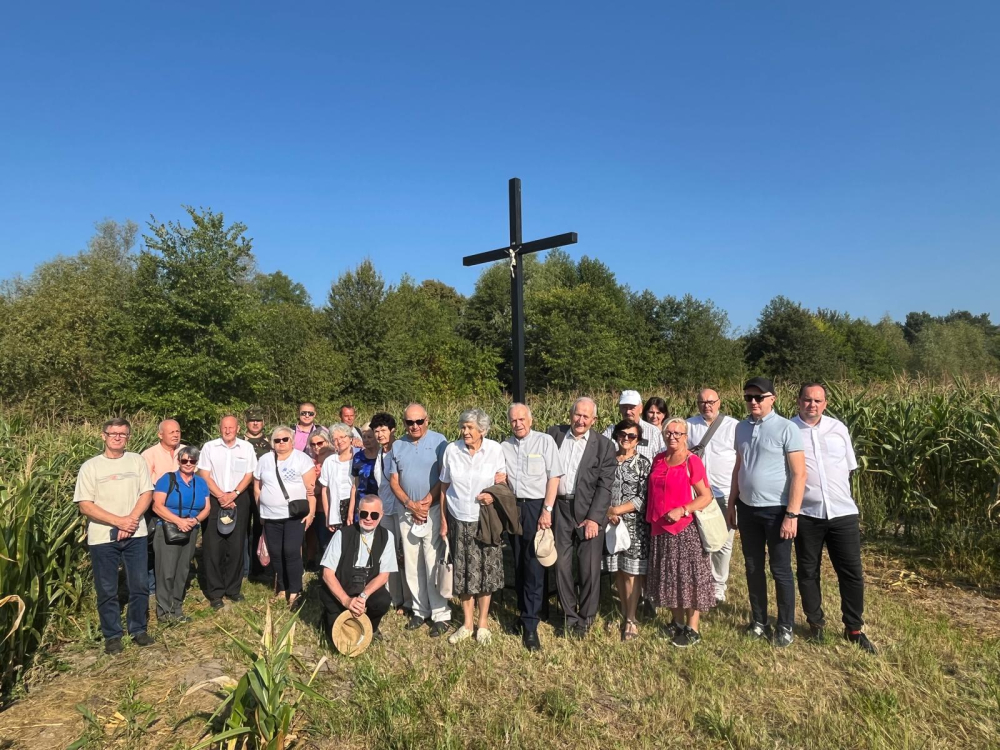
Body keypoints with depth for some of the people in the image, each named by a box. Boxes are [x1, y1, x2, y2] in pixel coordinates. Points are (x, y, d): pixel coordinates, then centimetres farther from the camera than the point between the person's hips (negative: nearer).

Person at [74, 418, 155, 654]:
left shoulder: (137, 461, 3)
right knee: (107, 590, 8)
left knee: (140, 585, 7)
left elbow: (147, 493, 1)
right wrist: (118, 521, -16)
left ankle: (139, 630, 23)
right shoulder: (90, 466, -3)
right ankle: (112, 635, 23)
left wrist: (132, 519, -14)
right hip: (102, 538, -2)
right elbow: (84, 505, -8)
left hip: (135, 535, 2)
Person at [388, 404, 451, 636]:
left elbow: (445, 477, -7)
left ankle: (441, 614, 4)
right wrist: (410, 504, -6)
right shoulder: (398, 446, 10)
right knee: (412, 566, 9)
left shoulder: (439, 441, -4)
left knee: (434, 564, -5)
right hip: (407, 512, 5)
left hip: (433, 511, -4)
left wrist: (427, 501, -14)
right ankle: (420, 610, 21)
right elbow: (394, 481, 8)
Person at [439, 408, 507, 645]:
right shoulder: (451, 450, -5)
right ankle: (467, 623, 24)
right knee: (463, 572, 8)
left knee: (485, 571, 6)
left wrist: (495, 495, -15)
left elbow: (503, 480, 6)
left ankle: (483, 623, 23)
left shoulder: (495, 449, -8)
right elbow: (444, 487, 2)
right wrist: (443, 521, 3)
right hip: (459, 520, 1)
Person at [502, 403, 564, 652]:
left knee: (534, 565, -5)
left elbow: (554, 477, -7)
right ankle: (526, 610, 26)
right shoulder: (504, 447, 7)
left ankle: (530, 626, 0)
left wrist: (547, 510, -12)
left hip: (537, 507, -4)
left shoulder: (545, 441, -3)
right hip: (513, 508, 4)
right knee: (518, 564, 12)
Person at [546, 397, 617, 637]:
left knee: (590, 568, 4)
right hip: (559, 508, 2)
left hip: (589, 511, -2)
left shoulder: (604, 445, -1)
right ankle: (570, 615, 26)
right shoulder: (554, 435, 5)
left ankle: (586, 617, 23)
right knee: (561, 565, 8)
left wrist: (594, 518, -12)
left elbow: (605, 485, -5)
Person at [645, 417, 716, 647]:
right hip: (660, 528, 6)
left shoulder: (692, 461, -10)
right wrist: (652, 517, 9)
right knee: (669, 577, 14)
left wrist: (682, 510, -21)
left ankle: (692, 629, 16)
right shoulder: (658, 460, 8)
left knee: (689, 576, 3)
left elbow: (706, 496, -11)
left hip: (685, 529, -6)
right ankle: (678, 622, 30)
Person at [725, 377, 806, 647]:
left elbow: (799, 474, -13)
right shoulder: (741, 428, 6)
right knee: (753, 568, 14)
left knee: (780, 570, 7)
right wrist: (731, 504, 12)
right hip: (747, 509, 5)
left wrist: (792, 514, -17)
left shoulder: (786, 428, -12)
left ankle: (785, 627, 23)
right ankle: (759, 621, 29)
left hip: (776, 510, -5)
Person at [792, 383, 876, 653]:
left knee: (852, 572, 7)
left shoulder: (838, 428, 6)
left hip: (843, 512, 2)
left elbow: (849, 468, 16)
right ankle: (815, 623, 27)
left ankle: (854, 628, 24)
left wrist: (839, 496, 13)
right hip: (806, 513, -2)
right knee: (808, 572, 10)